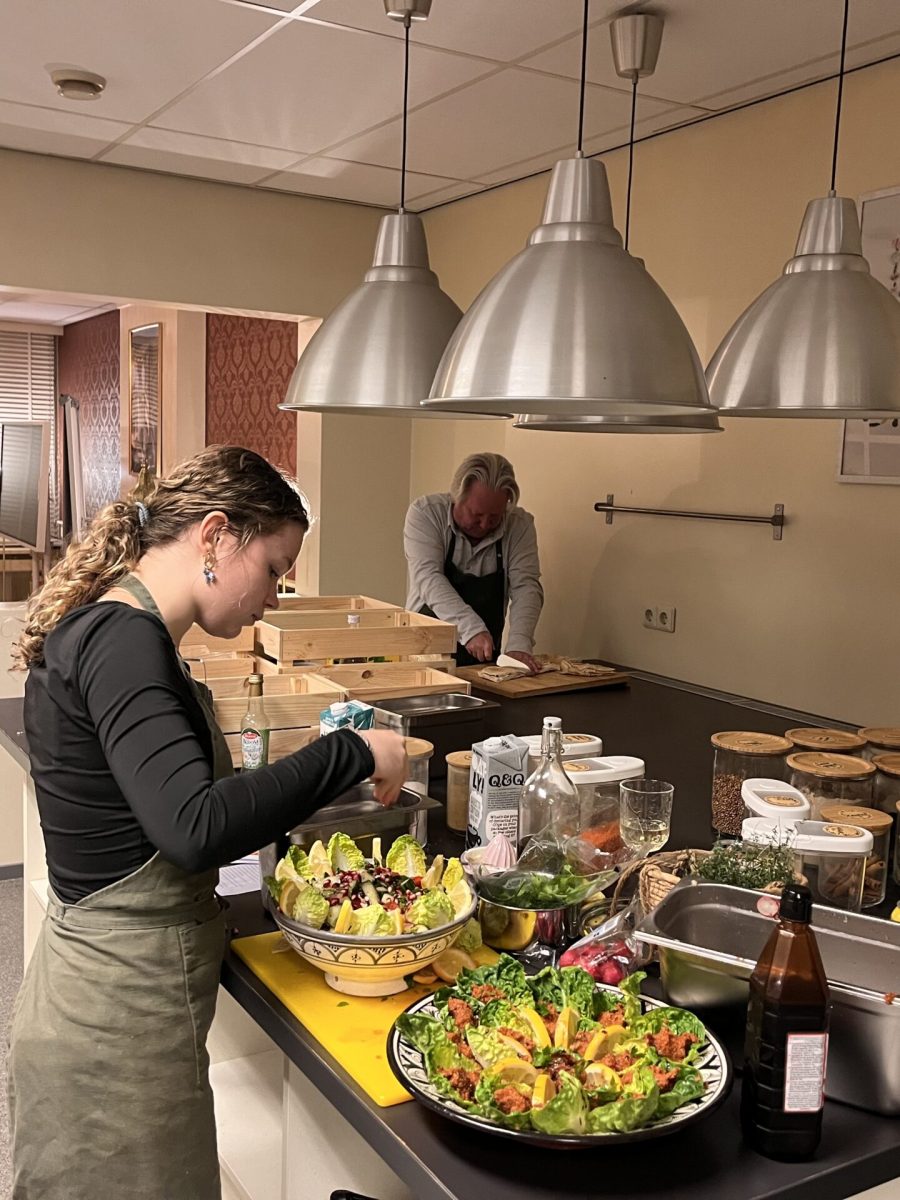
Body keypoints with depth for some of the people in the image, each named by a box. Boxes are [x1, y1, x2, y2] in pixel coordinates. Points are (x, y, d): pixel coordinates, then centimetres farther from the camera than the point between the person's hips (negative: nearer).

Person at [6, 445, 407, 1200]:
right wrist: (351, 754, -24)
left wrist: (303, 802, 7)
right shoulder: (123, 640, -22)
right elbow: (195, 830, -33)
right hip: (120, 1022, -9)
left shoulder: (109, 629, 7)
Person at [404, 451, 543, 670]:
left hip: (485, 658, 3)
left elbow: (525, 586, -7)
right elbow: (428, 578, -17)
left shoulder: (520, 524, -1)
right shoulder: (425, 513, -8)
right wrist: (472, 628, -30)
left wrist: (519, 645, -24)